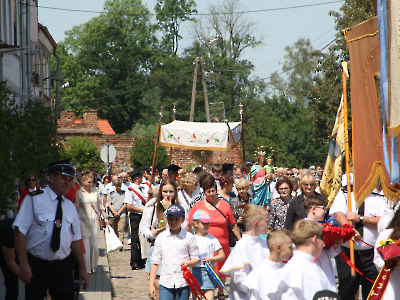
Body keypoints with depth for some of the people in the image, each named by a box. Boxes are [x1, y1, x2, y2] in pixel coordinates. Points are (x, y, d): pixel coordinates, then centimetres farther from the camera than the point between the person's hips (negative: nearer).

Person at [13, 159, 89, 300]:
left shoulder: (70, 206, 12)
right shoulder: (34, 200, -5)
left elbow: (75, 239, 14)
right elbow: (20, 231, -10)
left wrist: (82, 268, 9)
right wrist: (23, 263, -17)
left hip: (63, 268, 4)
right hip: (37, 267, -4)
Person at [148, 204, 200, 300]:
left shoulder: (189, 237, 2)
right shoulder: (161, 237, 6)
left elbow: (196, 258, 7)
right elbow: (155, 262, 9)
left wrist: (188, 263, -17)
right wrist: (151, 284, 5)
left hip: (183, 284, -1)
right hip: (165, 284, 1)